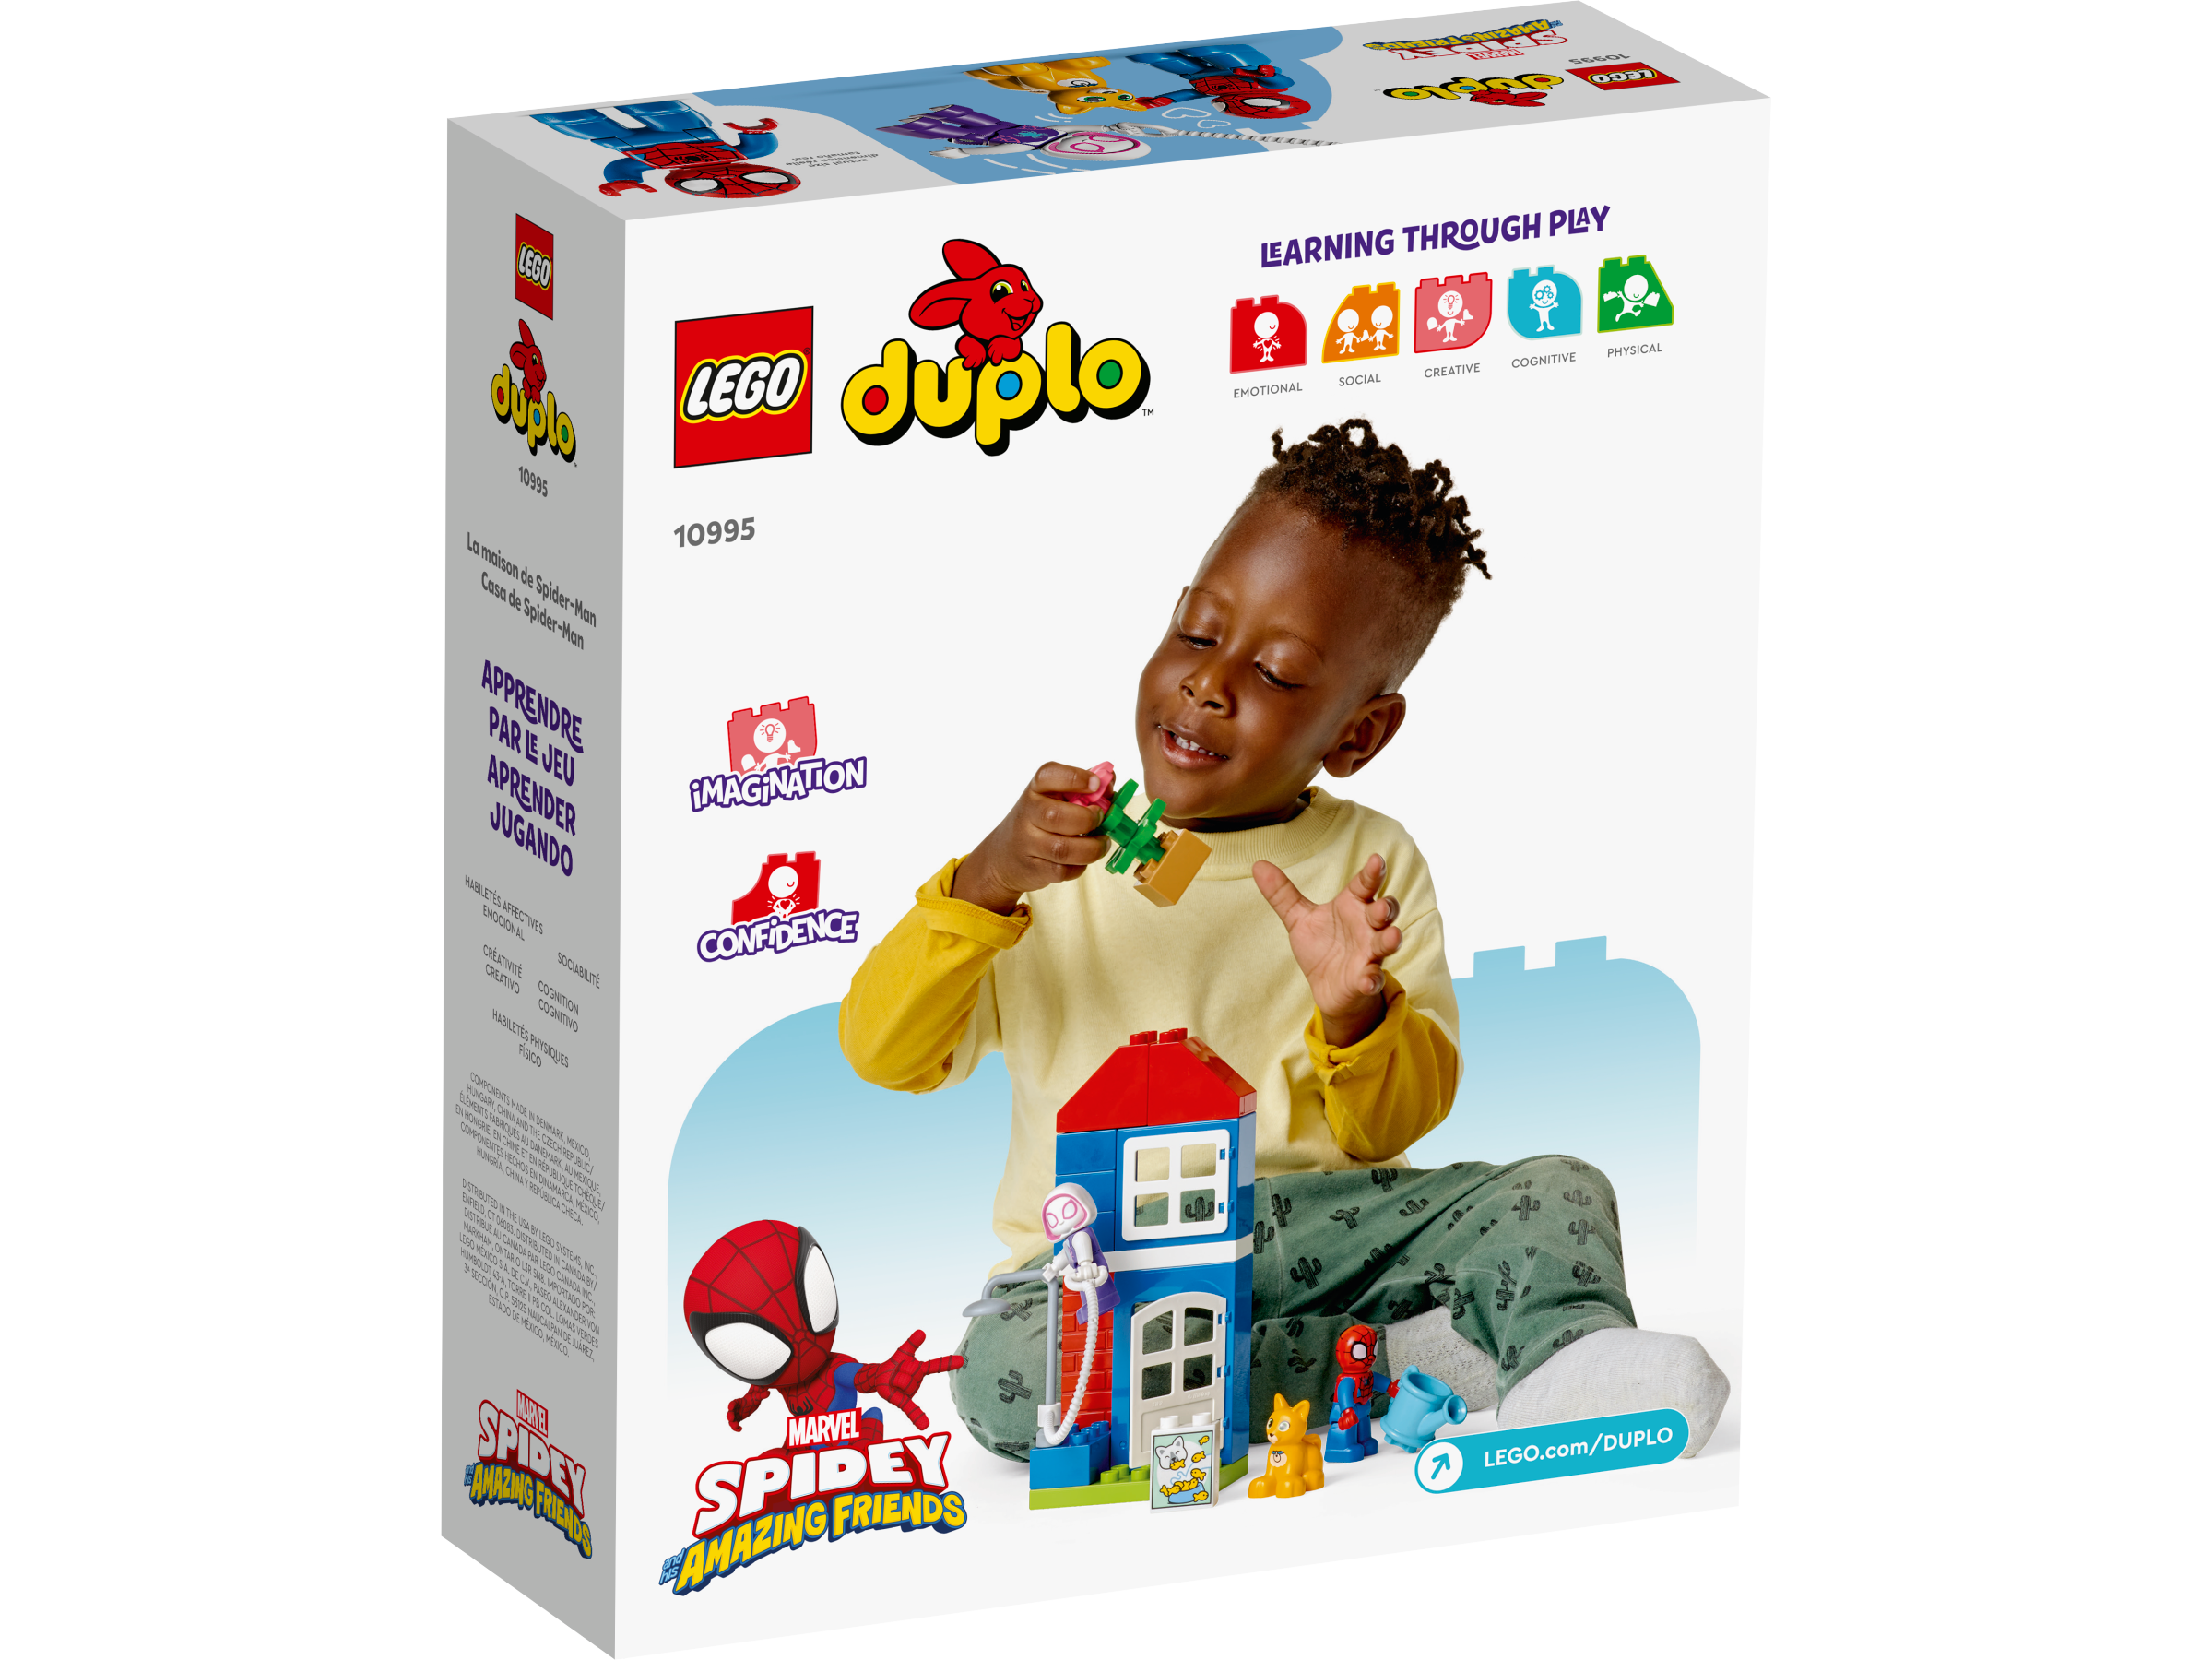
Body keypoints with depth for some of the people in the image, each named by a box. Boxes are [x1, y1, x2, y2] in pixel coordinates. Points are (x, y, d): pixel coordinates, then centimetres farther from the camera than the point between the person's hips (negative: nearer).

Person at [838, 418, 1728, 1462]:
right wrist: (986, 885, -18)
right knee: (1003, 1369, -34)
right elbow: (883, 1053, -2)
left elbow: (1398, 1125, 4)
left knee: (1556, 1195, -19)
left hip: (1322, 1222, 1)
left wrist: (1358, 1016, -19)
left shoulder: (1369, 864, 8)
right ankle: (1410, 1362, -31)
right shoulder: (1052, 851, 6)